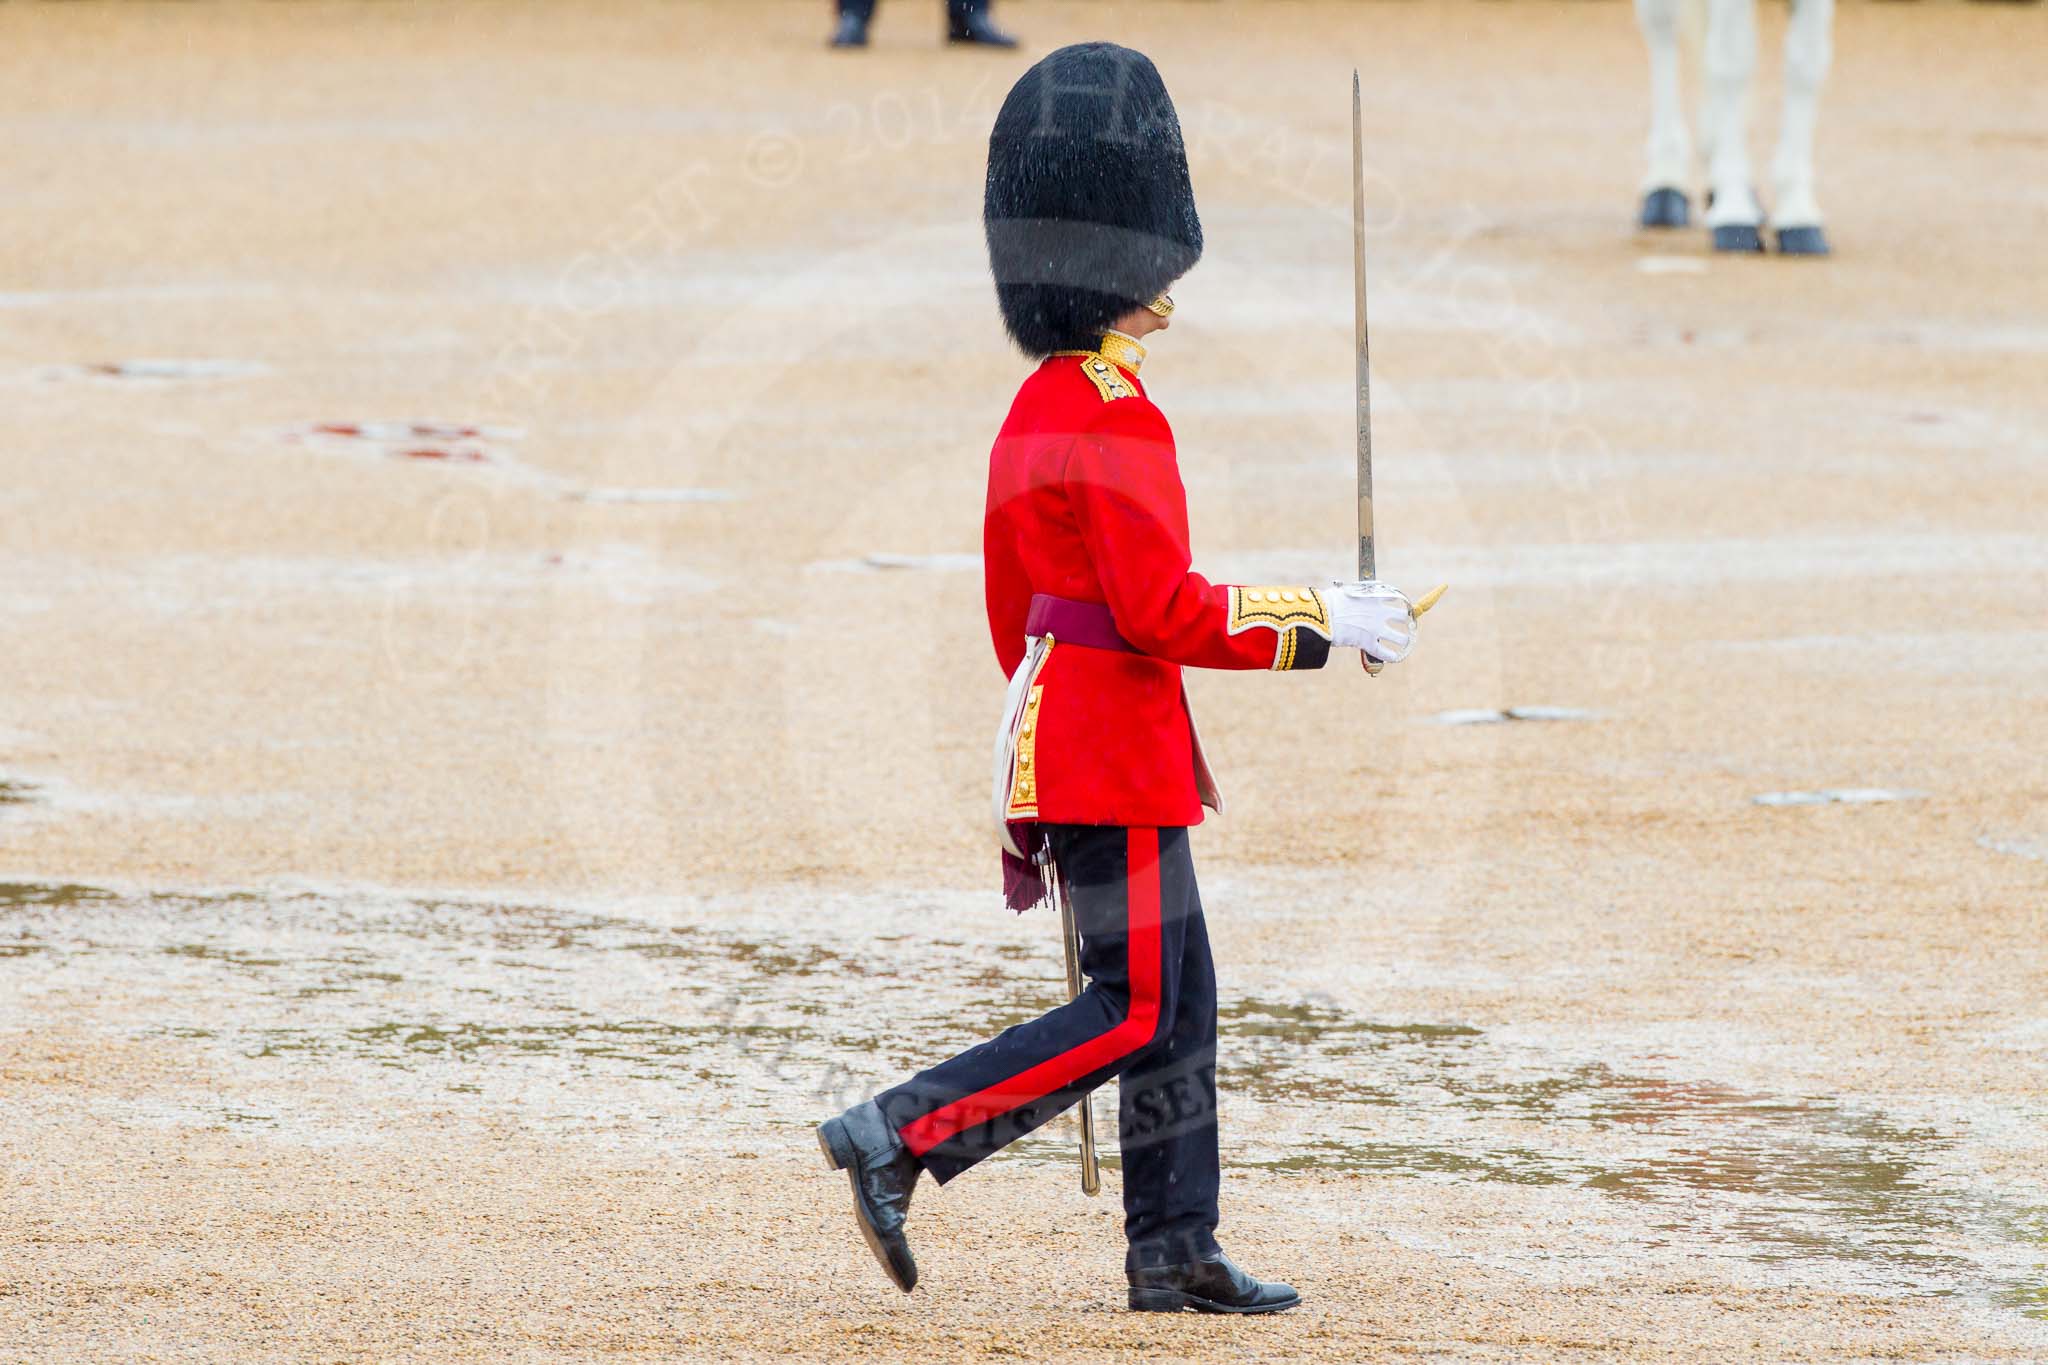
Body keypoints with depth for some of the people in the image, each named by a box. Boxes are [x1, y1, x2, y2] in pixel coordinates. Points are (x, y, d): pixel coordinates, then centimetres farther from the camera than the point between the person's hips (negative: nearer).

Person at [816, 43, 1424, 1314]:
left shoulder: (1036, 413, 12)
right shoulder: (1116, 422, -18)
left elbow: (1012, 608, 19)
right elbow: (1163, 610, -23)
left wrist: (1036, 794, 25)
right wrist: (1321, 623, -15)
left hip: (1060, 727, 10)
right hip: (1116, 752, -10)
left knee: (1180, 1003, 11)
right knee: (1134, 1012, -6)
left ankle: (1175, 1253, 13)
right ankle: (900, 1137, -8)